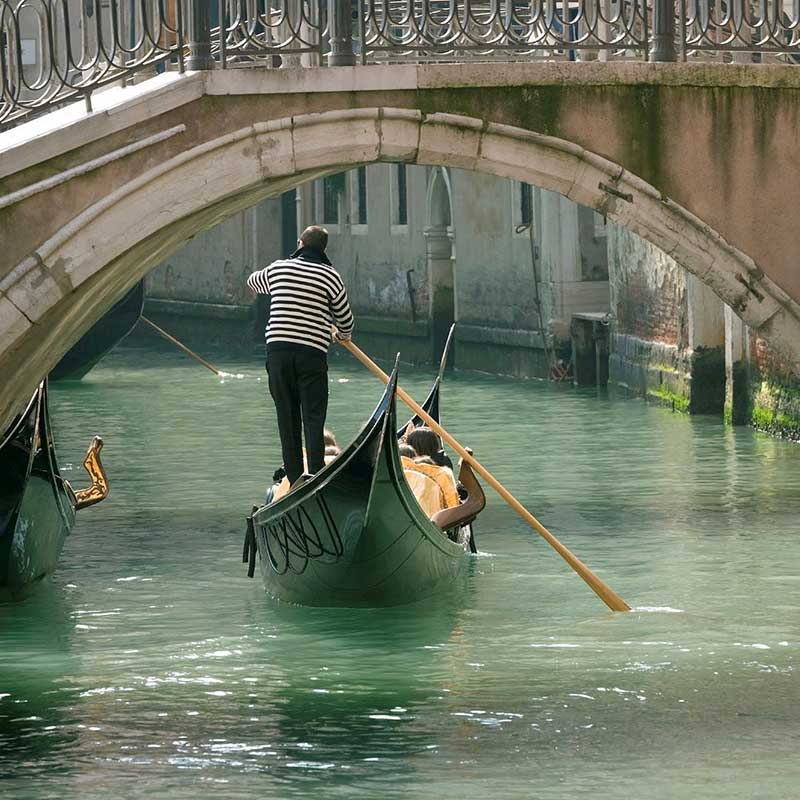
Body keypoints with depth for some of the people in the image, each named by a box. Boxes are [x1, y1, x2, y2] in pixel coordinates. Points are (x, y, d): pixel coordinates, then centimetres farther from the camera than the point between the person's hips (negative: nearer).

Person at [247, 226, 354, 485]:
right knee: (313, 418, -1)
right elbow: (345, 318, 9)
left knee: (287, 417, 9)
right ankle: (316, 475, -10)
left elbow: (253, 281, 31)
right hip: (312, 353, -2)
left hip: (277, 349, 2)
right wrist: (344, 335, 32)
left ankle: (294, 480, 9)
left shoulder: (277, 269, 7)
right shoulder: (330, 276, -1)